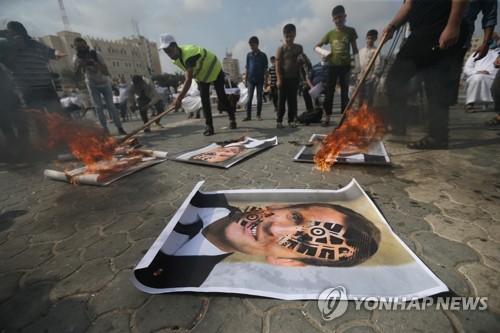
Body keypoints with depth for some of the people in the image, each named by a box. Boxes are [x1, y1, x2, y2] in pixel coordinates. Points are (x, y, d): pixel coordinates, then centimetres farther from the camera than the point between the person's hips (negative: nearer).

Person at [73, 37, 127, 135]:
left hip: (104, 83, -2)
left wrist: (96, 64, -46)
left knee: (111, 106, -6)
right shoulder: (76, 58, -16)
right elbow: (77, 75, -14)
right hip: (92, 84, 2)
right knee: (98, 107, -3)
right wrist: (78, 67, -35)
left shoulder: (97, 55, -24)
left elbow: (107, 72, -29)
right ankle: (105, 129, 0)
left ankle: (120, 128, -6)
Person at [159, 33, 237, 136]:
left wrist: (179, 98, -51)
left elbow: (189, 80, -46)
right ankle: (209, 126, -5)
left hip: (214, 70, -7)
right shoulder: (175, 58, -10)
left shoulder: (188, 55, -38)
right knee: (204, 100, -6)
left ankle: (232, 118, 19)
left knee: (221, 96, 0)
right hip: (201, 75, 7)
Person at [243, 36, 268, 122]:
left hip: (260, 80, -1)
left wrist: (266, 81, -1)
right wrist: (246, 80, 6)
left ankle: (258, 115, 11)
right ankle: (248, 116, 0)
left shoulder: (263, 55, 2)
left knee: (259, 98, 2)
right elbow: (246, 68, 10)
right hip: (251, 80, 1)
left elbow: (265, 69, 2)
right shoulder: (249, 55, 7)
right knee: (249, 98, -3)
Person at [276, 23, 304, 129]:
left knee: (292, 100, 5)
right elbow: (278, 65, -6)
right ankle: (279, 120, 5)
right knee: (281, 100, -1)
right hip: (283, 78, -3)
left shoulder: (299, 48, 8)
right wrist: (278, 79, -14)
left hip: (294, 78, 3)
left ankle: (291, 120, 12)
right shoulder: (281, 48, -2)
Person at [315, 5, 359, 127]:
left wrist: (357, 65, -4)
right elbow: (316, 47, 11)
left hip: (345, 66, 0)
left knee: (345, 92, 0)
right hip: (332, 66, 1)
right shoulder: (330, 33, 6)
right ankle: (327, 119, 3)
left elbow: (355, 49, 5)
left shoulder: (350, 31, 5)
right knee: (329, 92, -2)